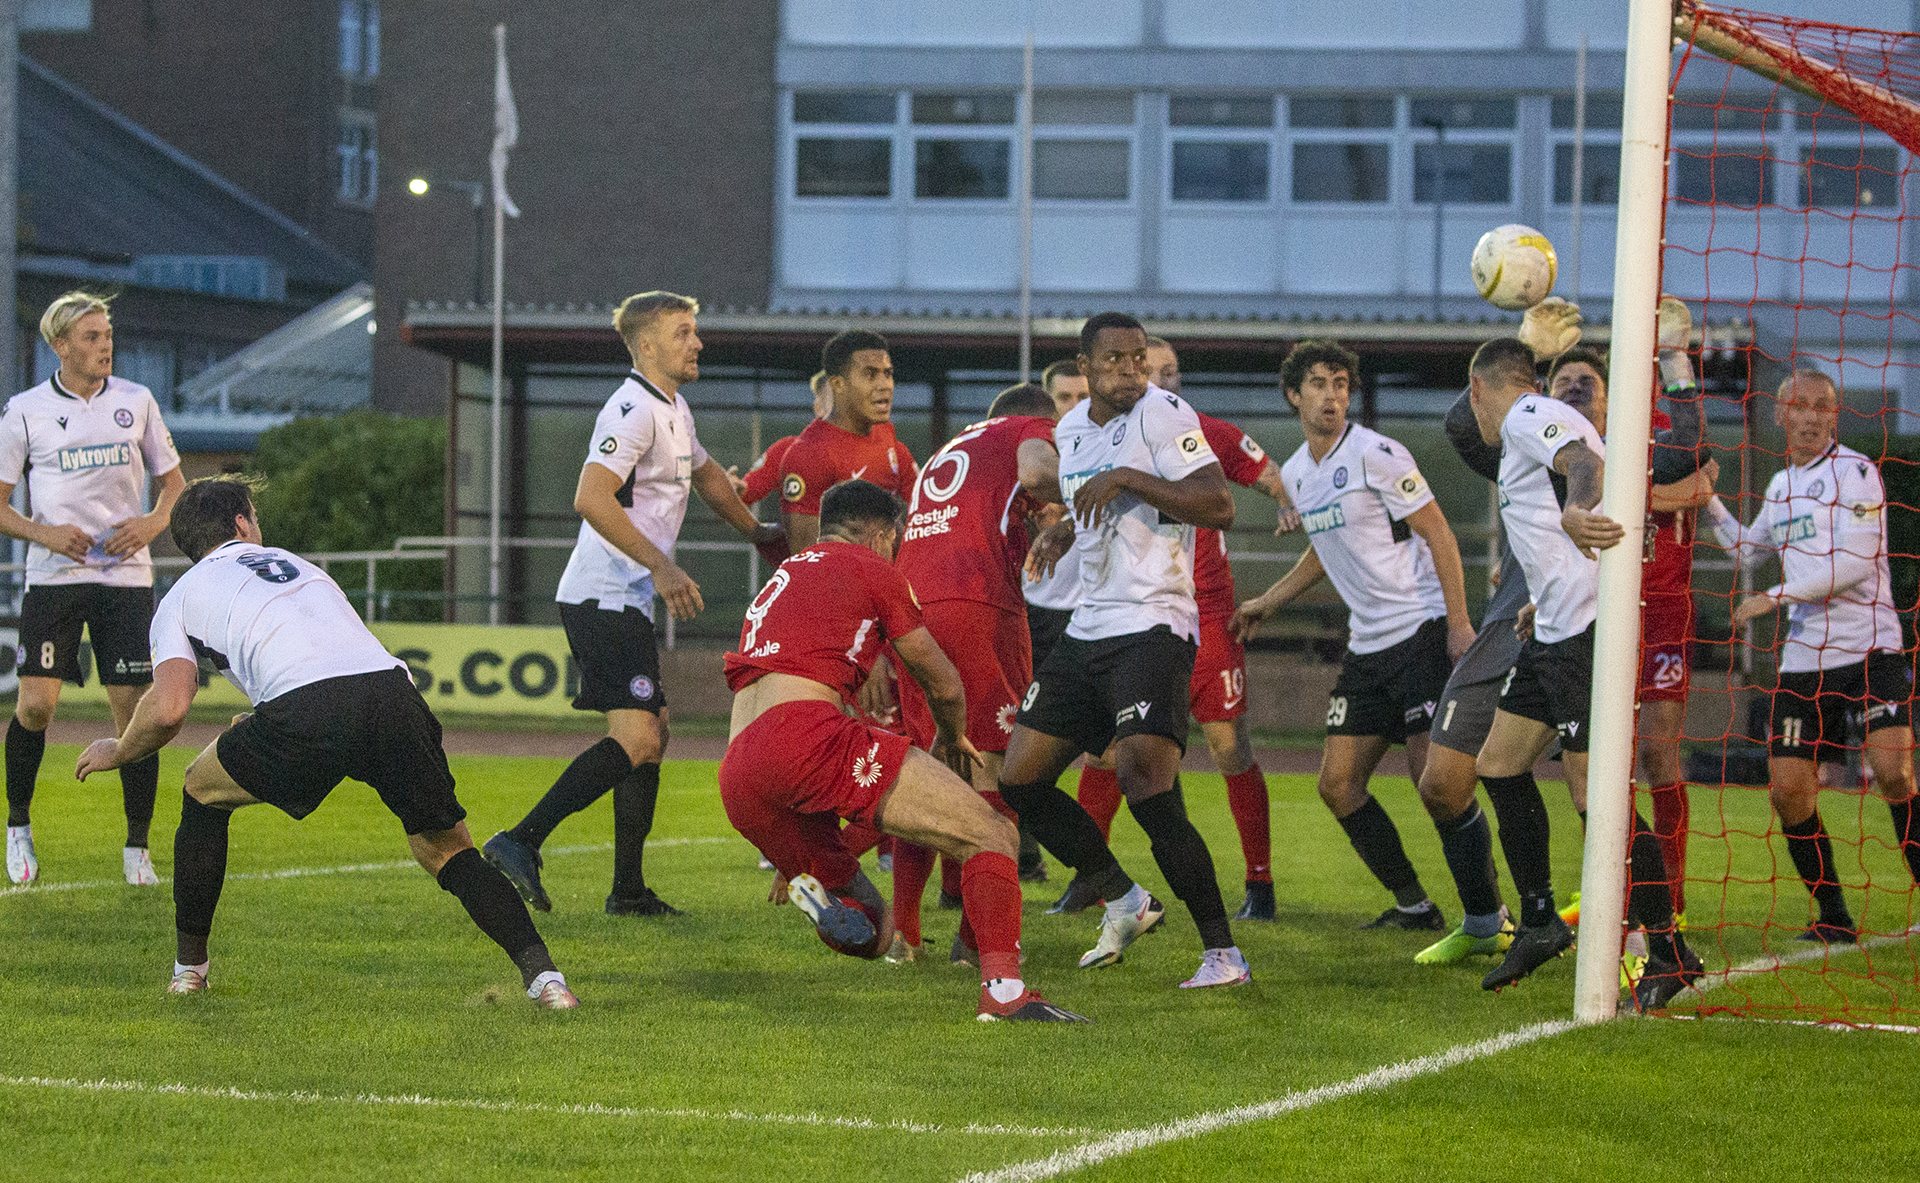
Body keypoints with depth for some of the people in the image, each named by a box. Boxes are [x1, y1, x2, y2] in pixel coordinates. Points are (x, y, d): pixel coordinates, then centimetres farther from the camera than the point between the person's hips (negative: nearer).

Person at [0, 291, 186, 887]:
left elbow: (173, 481, 16)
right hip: (52, 575, -1)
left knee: (133, 707, -5)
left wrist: (152, 523, -5)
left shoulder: (136, 401, 7)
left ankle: (137, 848, 5)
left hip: (125, 573, 1)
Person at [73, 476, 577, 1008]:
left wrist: (118, 752, 32)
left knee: (203, 792, 26)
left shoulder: (181, 599, 24)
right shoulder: (295, 564, 38)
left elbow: (168, 708, 11)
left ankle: (189, 965, 31)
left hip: (306, 713, -3)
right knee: (449, 853, 15)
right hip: (392, 685, 3)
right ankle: (539, 970, -7)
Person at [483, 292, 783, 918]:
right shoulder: (634, 410, -15)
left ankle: (629, 891, 16)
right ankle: (520, 843, -21)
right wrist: (661, 566, -29)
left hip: (629, 601, 11)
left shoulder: (674, 408, 17)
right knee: (636, 739, -19)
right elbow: (591, 499, -27)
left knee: (652, 735, 13)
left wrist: (757, 531, 44)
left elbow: (704, 472, 37)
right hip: (603, 599, -11)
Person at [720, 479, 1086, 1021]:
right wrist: (951, 739, 43)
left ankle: (818, 887, -11)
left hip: (737, 784, 8)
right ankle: (1003, 987, -23)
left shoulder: (780, 580, 35)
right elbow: (944, 684, 19)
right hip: (808, 738, -8)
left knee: (868, 932, 20)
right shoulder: (869, 568, 12)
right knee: (991, 834, -5)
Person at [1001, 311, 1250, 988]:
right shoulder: (1071, 430, 15)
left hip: (1153, 629, -9)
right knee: (1020, 780, 8)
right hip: (1087, 630, 9)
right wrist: (1065, 530, 12)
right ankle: (1122, 901, 24)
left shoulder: (1161, 415, -10)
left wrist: (1127, 478, -23)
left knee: (1148, 791, -21)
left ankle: (1223, 952, -13)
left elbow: (1217, 506, -20)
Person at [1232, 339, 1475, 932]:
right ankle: (1412, 906, 13)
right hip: (1366, 646, 8)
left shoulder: (1376, 455, -11)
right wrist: (1267, 601, 29)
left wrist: (1458, 625, -16)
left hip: (1421, 632, -8)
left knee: (1434, 778, -15)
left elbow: (1439, 534, -10)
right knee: (1338, 783, 3)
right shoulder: (1295, 473, 12)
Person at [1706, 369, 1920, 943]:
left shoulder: (1854, 470, -5)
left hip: (1869, 647, -6)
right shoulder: (1782, 484, 17)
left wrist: (1777, 596, -13)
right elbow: (1748, 549, 35)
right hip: (1804, 655, 6)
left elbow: (1855, 562, -16)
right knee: (1788, 788, -3)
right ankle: (1833, 917, 10)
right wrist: (1709, 502, 21)